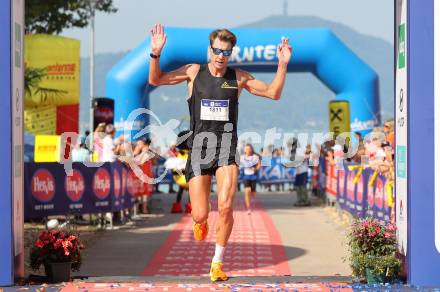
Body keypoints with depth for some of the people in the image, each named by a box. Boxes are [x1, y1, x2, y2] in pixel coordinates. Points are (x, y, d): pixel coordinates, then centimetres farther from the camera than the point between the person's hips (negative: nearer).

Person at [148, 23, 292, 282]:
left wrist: (283, 65, -5)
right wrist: (156, 54, -9)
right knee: (200, 215, -4)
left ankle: (218, 262, -1)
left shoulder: (239, 77, 7)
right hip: (199, 143, 0)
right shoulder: (194, 72, 6)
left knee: (225, 206, -18)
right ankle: (200, 221, 37)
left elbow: (274, 93, 7)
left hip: (226, 145, 0)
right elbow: (155, 80, 7)